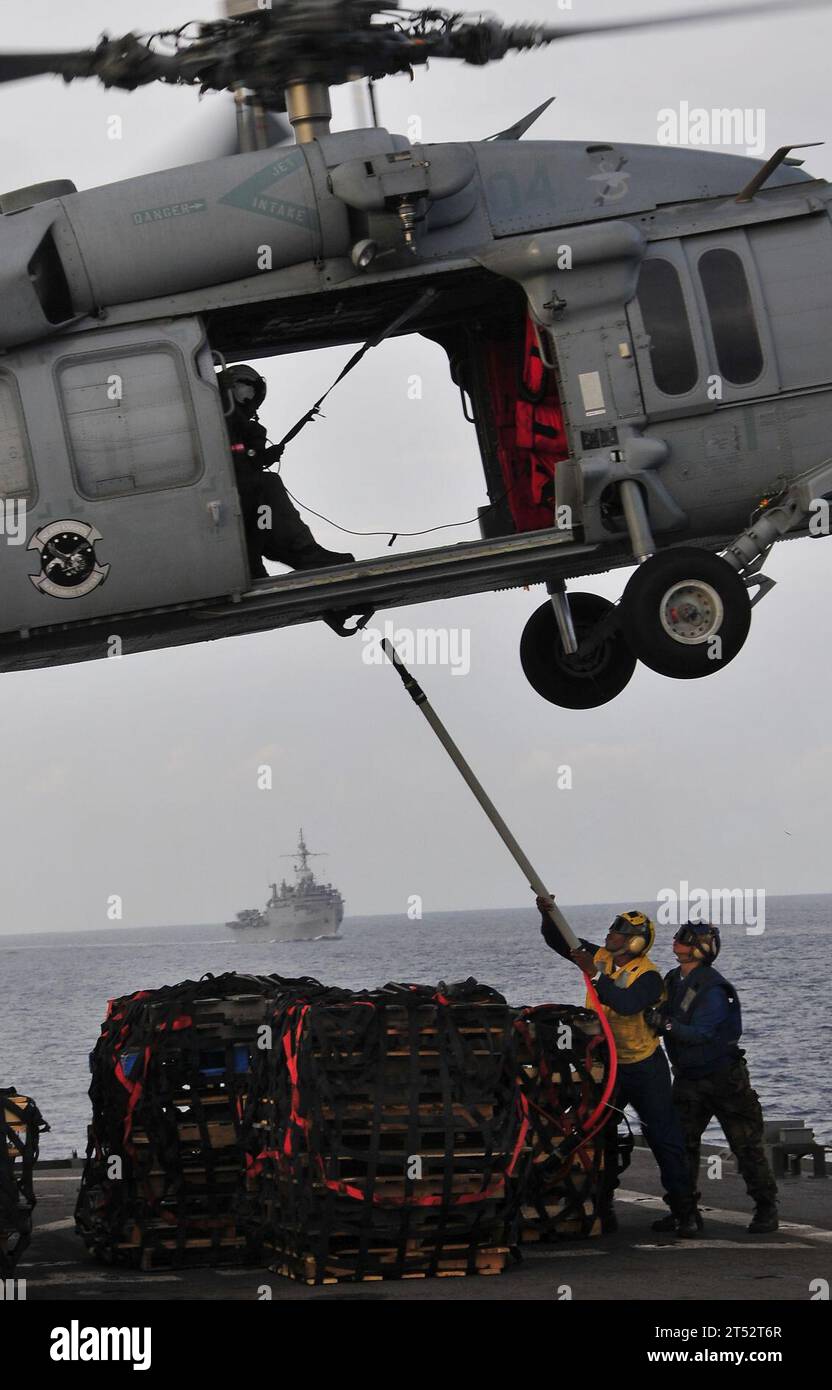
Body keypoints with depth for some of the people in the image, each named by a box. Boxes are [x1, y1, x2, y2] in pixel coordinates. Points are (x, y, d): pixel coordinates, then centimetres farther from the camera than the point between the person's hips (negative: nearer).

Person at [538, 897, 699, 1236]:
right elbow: (558, 941, 4)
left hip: (644, 1066, -6)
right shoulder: (599, 956, 0)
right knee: (599, 1136, 8)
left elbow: (626, 1004, -38)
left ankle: (684, 1211, -1)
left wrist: (594, 973, -37)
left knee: (665, 1138, -5)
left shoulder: (648, 975, -19)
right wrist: (548, 915, -15)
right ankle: (602, 1210, 17)